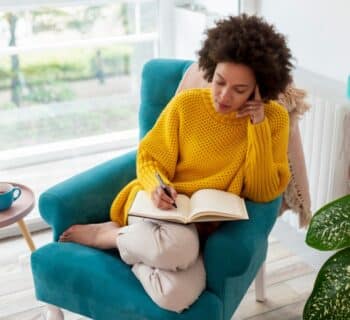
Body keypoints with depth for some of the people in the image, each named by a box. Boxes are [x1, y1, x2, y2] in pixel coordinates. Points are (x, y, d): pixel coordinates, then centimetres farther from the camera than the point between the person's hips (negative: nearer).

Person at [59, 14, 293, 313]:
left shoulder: (274, 118, -5)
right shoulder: (186, 103, -6)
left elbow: (262, 192, -9)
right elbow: (149, 159, 2)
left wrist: (259, 126, -17)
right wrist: (157, 187, -21)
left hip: (205, 226, 1)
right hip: (162, 208, -1)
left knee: (177, 295, -31)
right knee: (177, 244, -39)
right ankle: (104, 234, -8)